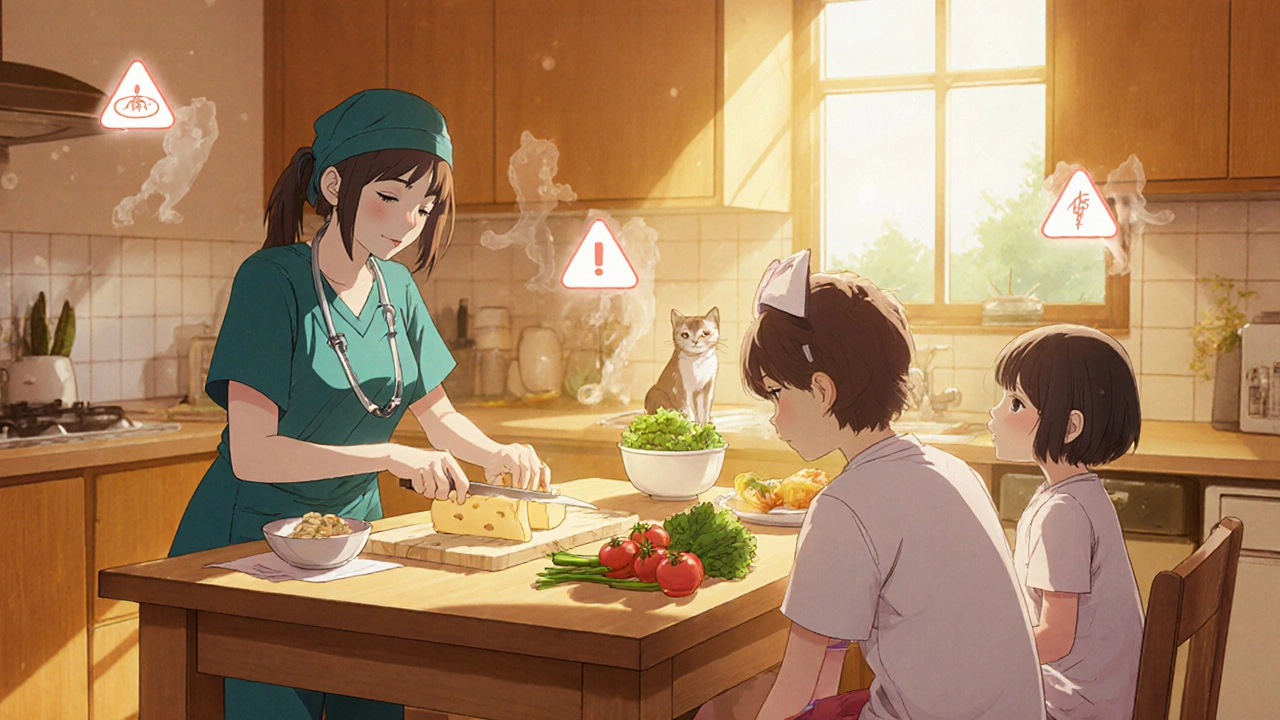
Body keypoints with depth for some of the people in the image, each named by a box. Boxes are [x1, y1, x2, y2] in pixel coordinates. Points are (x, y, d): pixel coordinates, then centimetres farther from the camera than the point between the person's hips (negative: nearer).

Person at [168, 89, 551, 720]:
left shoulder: (395, 287, 2)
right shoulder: (272, 280, -17)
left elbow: (436, 414, 13)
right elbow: (253, 454, -23)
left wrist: (497, 455, -7)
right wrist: (388, 456, -26)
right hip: (254, 537, -6)